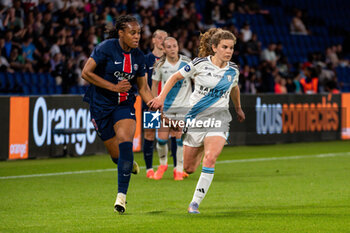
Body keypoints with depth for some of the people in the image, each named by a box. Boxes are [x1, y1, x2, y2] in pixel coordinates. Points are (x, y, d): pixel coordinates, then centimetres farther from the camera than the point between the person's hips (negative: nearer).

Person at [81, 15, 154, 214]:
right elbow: (86, 73, -14)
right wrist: (114, 87, -18)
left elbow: (143, 88, 11)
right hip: (101, 105, -2)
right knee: (116, 155, 0)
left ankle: (122, 195, -20)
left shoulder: (139, 56, 2)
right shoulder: (106, 48, -13)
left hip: (124, 106, 3)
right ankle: (130, 164, 39)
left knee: (125, 144, -22)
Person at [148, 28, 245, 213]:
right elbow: (175, 77, 4)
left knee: (210, 158, -25)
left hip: (218, 118, 1)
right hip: (196, 117, -1)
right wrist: (161, 97, -5)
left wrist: (238, 109, 37)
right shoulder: (200, 64, -7)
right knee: (189, 168, 6)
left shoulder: (233, 70, 3)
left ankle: (195, 203, -18)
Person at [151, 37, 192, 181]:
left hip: (184, 105, -1)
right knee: (162, 138, -3)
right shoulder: (160, 65, -2)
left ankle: (179, 169, 8)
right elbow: (155, 84, 9)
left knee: (180, 138, -5)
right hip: (165, 107, 1)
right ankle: (163, 164, 23)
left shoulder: (186, 62, -4)